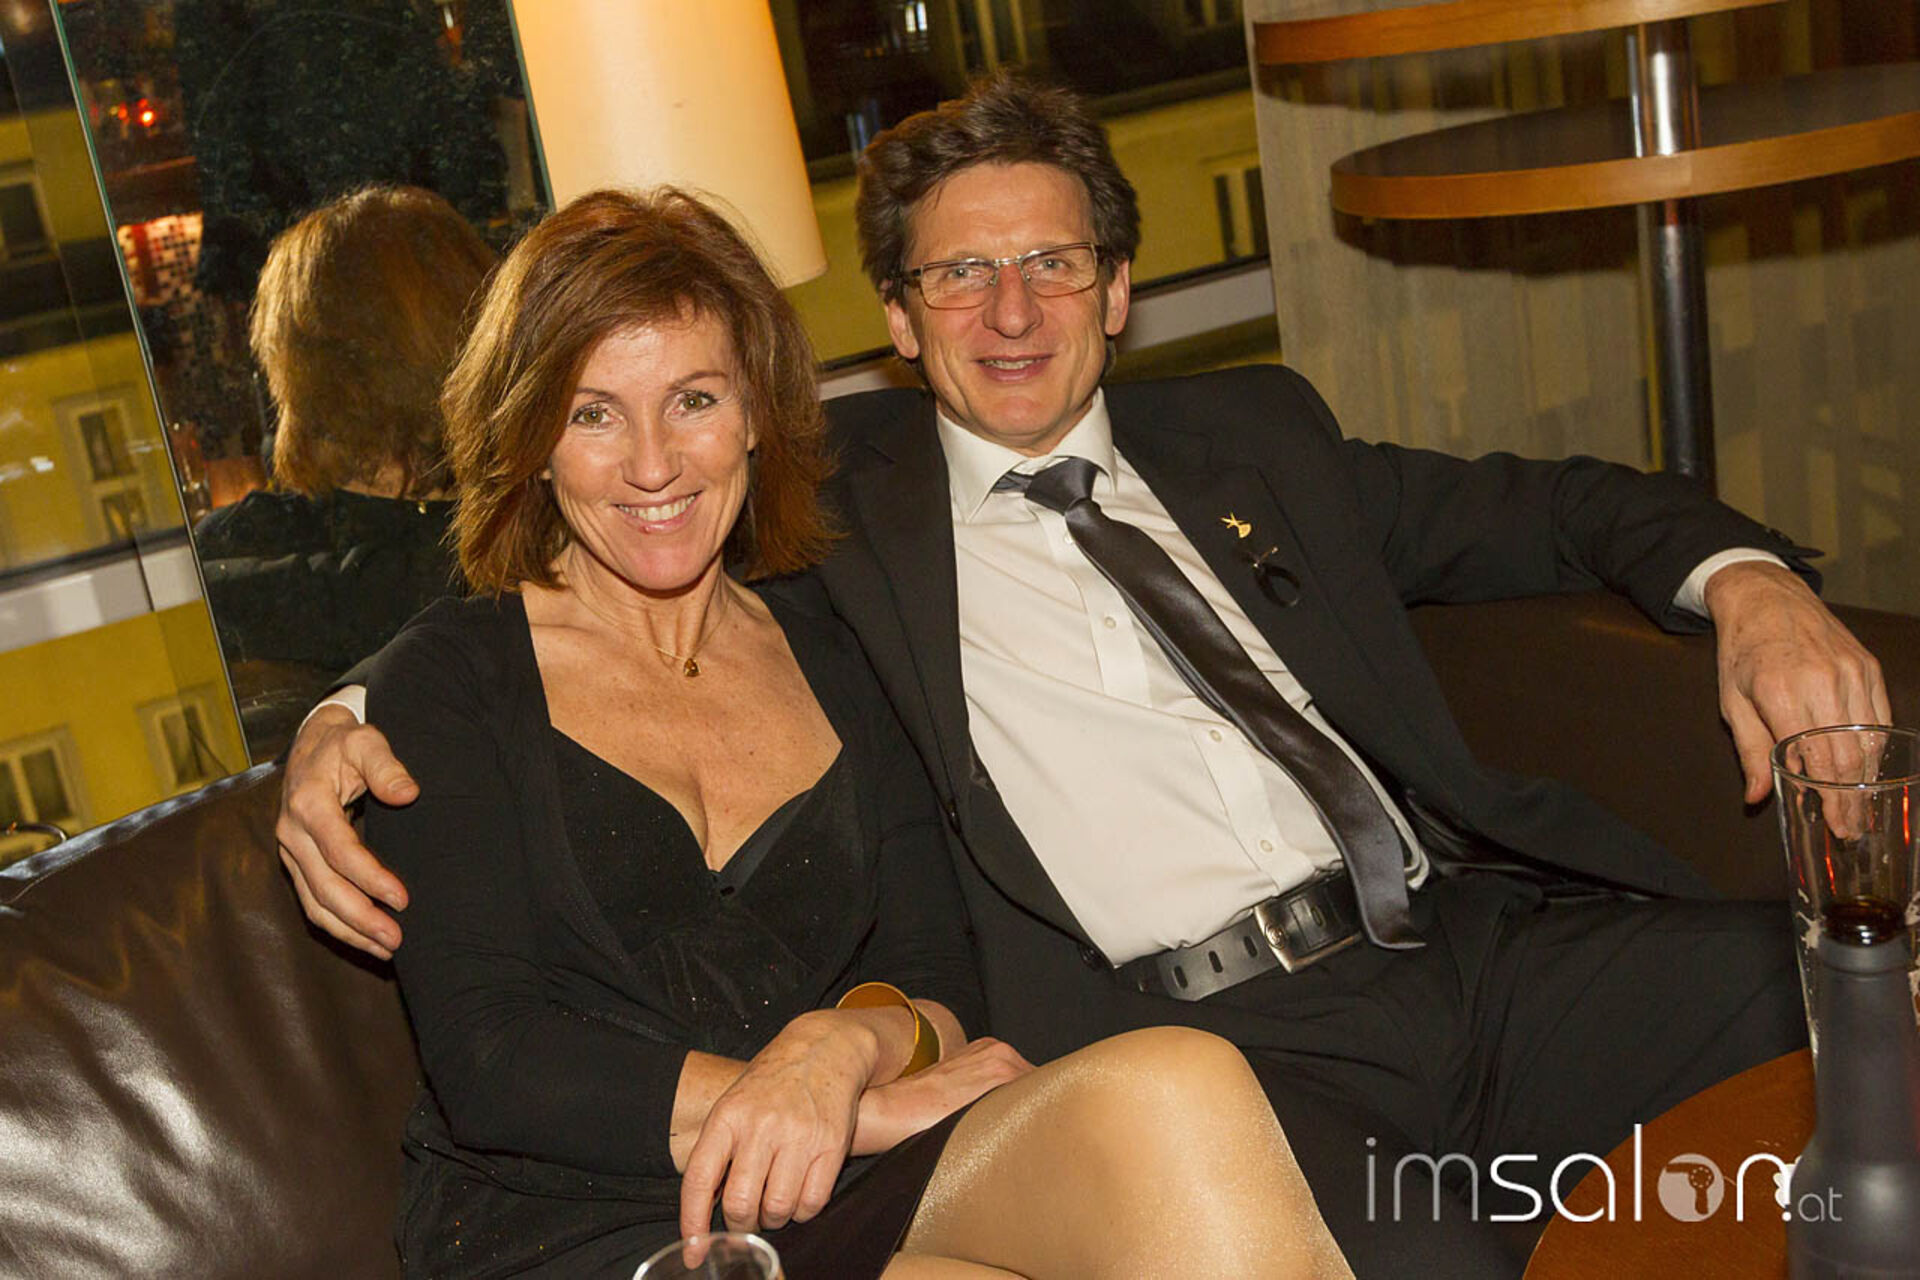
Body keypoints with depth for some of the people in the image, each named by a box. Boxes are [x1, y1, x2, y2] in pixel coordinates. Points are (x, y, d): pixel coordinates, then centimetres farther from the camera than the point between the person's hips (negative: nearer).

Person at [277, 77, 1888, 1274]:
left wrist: (1749, 581, 5)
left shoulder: (1247, 432, 21)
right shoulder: (838, 497, 11)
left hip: (1479, 944, 5)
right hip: (1207, 1044, -4)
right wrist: (349, 716, -3)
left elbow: (1544, 506, 24)